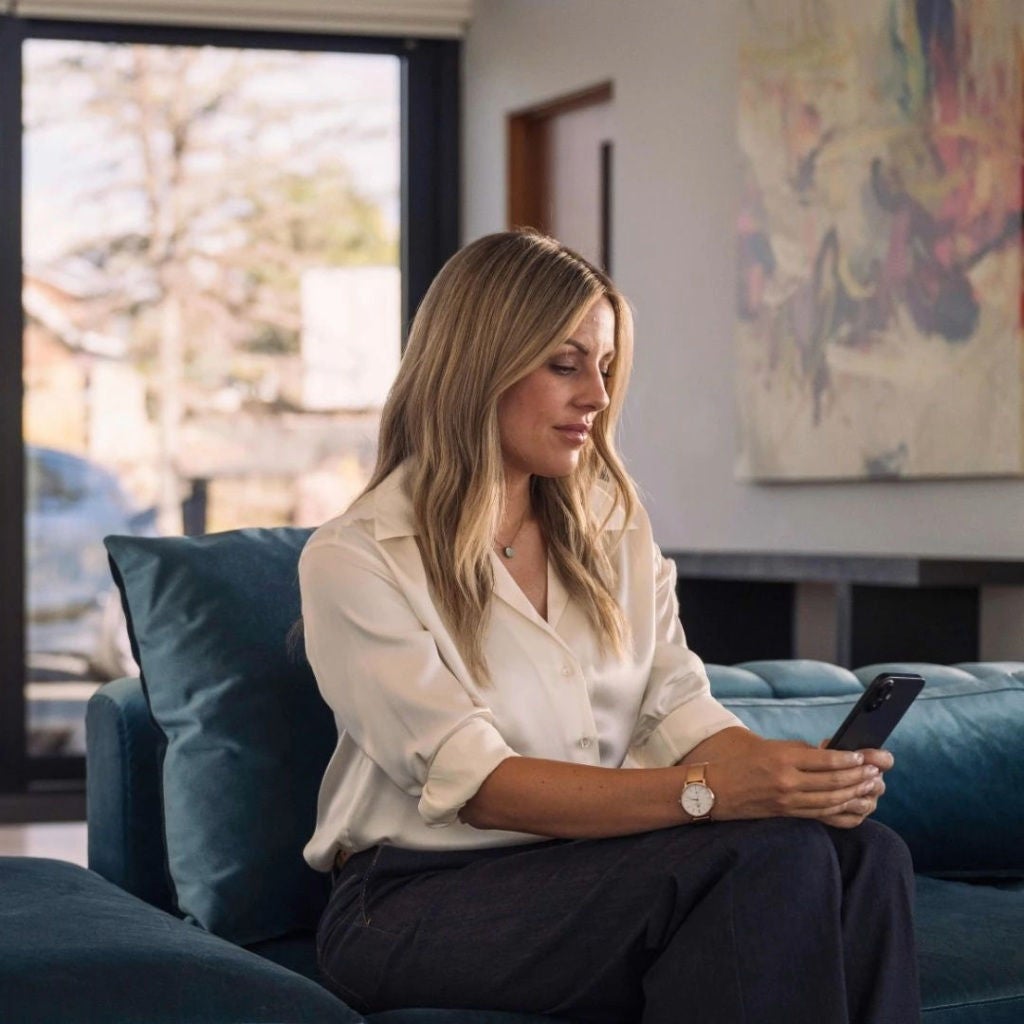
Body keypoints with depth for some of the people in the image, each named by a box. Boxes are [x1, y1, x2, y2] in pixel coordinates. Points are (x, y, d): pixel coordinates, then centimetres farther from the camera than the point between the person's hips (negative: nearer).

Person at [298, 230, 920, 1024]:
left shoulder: (613, 527, 16)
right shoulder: (354, 561, -5)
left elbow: (680, 711, 6)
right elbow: (473, 784, -16)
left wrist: (802, 771, -18)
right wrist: (709, 792, -29)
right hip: (421, 903, -6)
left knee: (867, 852, -24)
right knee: (772, 856, -29)